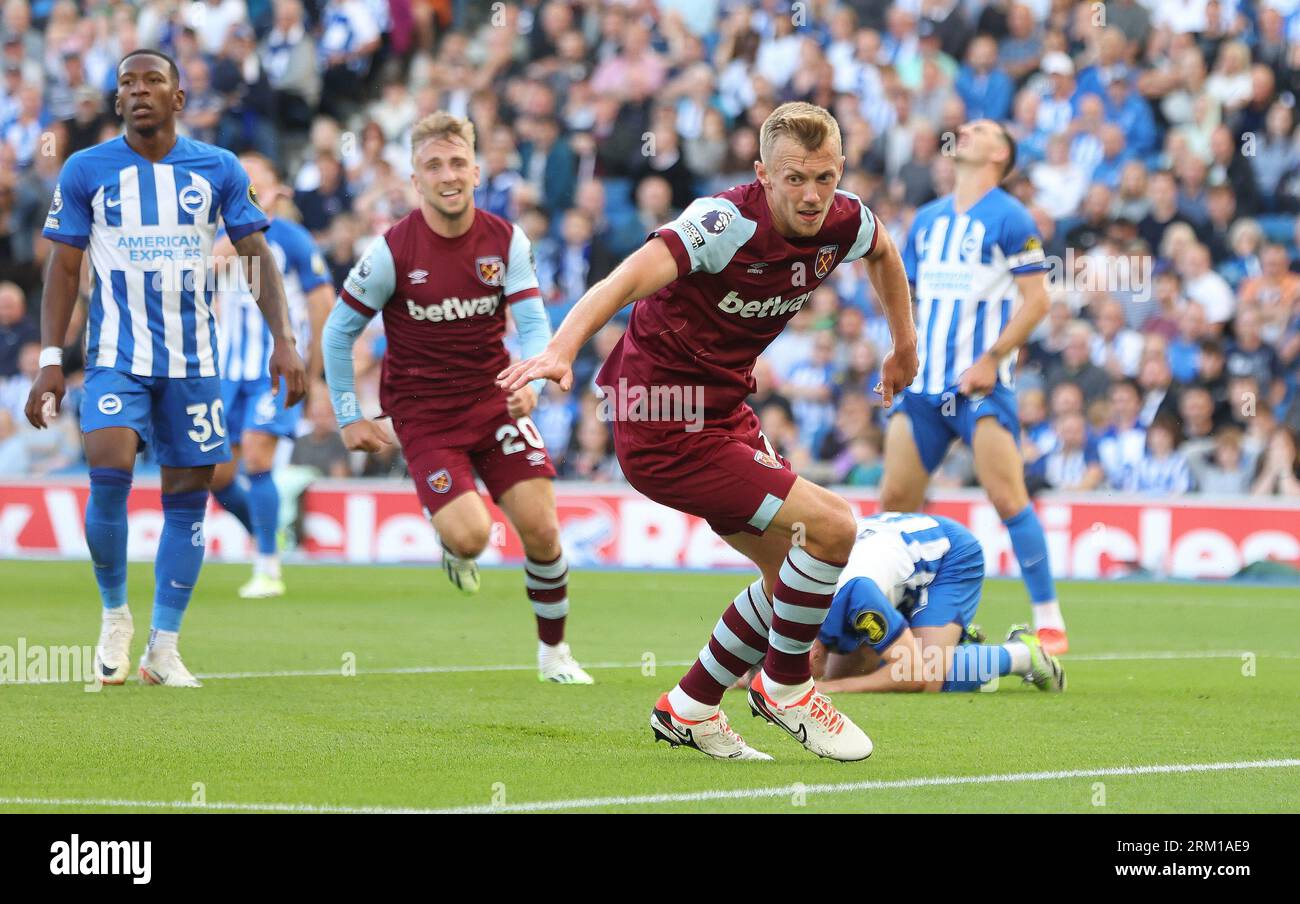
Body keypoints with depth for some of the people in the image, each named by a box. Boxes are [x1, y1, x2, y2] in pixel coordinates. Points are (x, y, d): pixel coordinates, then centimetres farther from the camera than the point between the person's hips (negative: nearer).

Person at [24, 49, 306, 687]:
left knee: (189, 492, 1)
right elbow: (64, 268, 4)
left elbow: (257, 256, 6)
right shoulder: (85, 171, 1)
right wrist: (50, 361, -2)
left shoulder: (219, 170, 4)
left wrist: (283, 339, -5)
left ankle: (163, 648, 11)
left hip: (193, 359, 2)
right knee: (109, 470, -22)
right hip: (116, 356, -2)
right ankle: (114, 614, 0)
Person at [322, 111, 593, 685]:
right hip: (423, 414, -3)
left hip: (494, 399, 3)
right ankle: (453, 548, 19)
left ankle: (553, 650, 14)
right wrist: (348, 417, -2)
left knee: (540, 529, -8)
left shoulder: (506, 241, -5)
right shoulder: (392, 251, -13)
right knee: (471, 536, -21)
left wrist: (530, 382, -28)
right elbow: (338, 332, -3)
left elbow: (533, 323, -7)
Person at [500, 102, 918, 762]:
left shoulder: (844, 222, -4)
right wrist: (561, 348, -59)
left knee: (794, 574, 12)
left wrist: (904, 344, 31)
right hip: (665, 430, -9)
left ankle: (688, 708, 28)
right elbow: (627, 280, -42)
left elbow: (882, 250, 23)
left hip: (723, 411, 9)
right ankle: (784, 684, 5)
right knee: (830, 526, -16)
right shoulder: (724, 223, -27)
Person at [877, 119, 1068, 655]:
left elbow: (1037, 300, -8)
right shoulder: (928, 219, 17)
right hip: (923, 385, 6)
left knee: (1008, 499, -13)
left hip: (980, 385, -6)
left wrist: (992, 358, -16)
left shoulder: (1009, 219, -3)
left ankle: (1049, 621, -7)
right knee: (895, 500, 2)